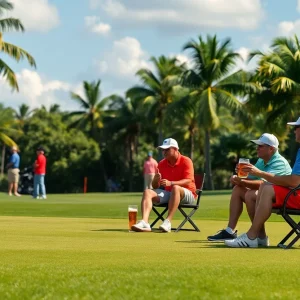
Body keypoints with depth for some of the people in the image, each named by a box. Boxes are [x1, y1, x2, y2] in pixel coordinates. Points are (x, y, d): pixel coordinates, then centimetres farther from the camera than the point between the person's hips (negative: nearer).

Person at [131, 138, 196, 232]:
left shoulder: (186, 161, -7)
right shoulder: (162, 163, 7)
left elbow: (188, 181, -21)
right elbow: (155, 186, 8)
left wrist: (170, 183, -35)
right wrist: (156, 180, -17)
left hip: (187, 194, -5)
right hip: (168, 193, 5)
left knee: (175, 188, -39)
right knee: (148, 192, -17)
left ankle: (168, 222, -47)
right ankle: (144, 222, -39)